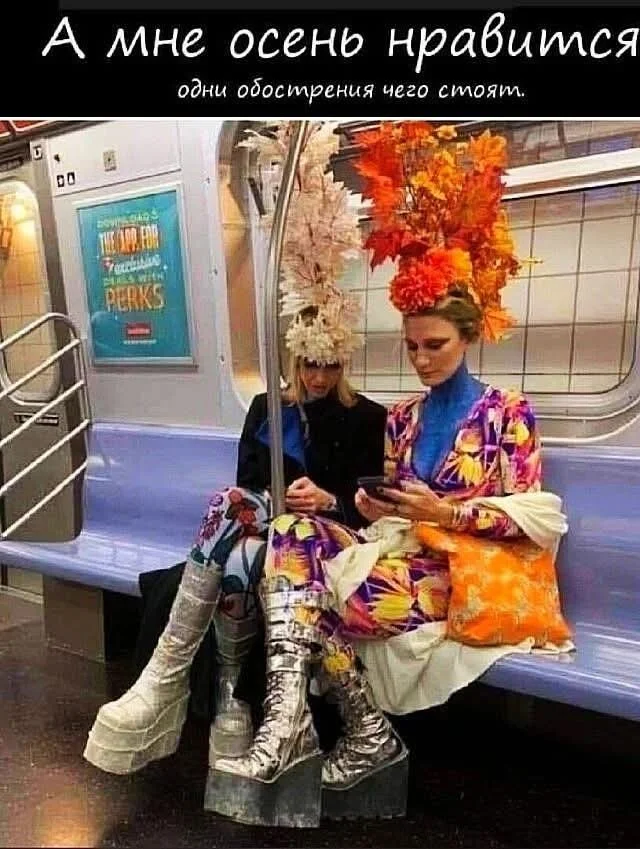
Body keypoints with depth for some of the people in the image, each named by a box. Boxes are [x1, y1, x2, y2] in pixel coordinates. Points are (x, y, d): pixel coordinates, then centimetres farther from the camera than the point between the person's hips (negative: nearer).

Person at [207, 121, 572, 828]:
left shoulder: (506, 411, 0)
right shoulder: (401, 418, 14)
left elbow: (538, 517, -5)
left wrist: (447, 513, -15)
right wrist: (375, 510, -7)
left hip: (469, 571, -5)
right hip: (403, 552, 6)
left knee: (320, 588, -28)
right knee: (293, 533, -23)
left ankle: (368, 737, -9)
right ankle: (287, 720, -28)